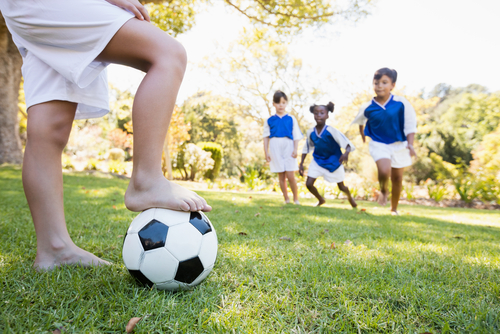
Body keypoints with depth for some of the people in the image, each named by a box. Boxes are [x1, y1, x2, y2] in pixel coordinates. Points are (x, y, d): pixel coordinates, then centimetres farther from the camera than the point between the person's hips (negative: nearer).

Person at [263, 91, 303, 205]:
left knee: (290, 176, -6)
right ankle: (286, 199, 14)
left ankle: (296, 199, 11)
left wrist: (295, 150, -6)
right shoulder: (269, 120, 8)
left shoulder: (291, 119, 7)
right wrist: (266, 152, 2)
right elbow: (266, 137, 9)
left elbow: (296, 136, 5)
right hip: (275, 148, 1)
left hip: (288, 147, -1)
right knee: (281, 177, 5)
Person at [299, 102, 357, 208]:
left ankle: (350, 197, 49)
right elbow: (306, 149, 4)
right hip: (317, 160, 3)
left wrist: (346, 153, -46)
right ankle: (321, 200, 24)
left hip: (333, 161, -3)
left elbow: (347, 144, -25)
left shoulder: (331, 131, -24)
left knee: (341, 187, 11)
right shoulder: (310, 132, -11)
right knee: (309, 184, -7)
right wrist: (301, 164, 2)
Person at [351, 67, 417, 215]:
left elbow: (410, 125, -10)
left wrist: (410, 145, -20)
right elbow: (360, 121, 14)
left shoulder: (401, 103, -13)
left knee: (397, 178, 12)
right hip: (379, 144, -1)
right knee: (384, 171, -25)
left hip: (399, 144, 1)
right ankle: (383, 191, 11)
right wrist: (362, 134, 22)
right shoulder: (367, 108, -9)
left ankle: (394, 208, 33)